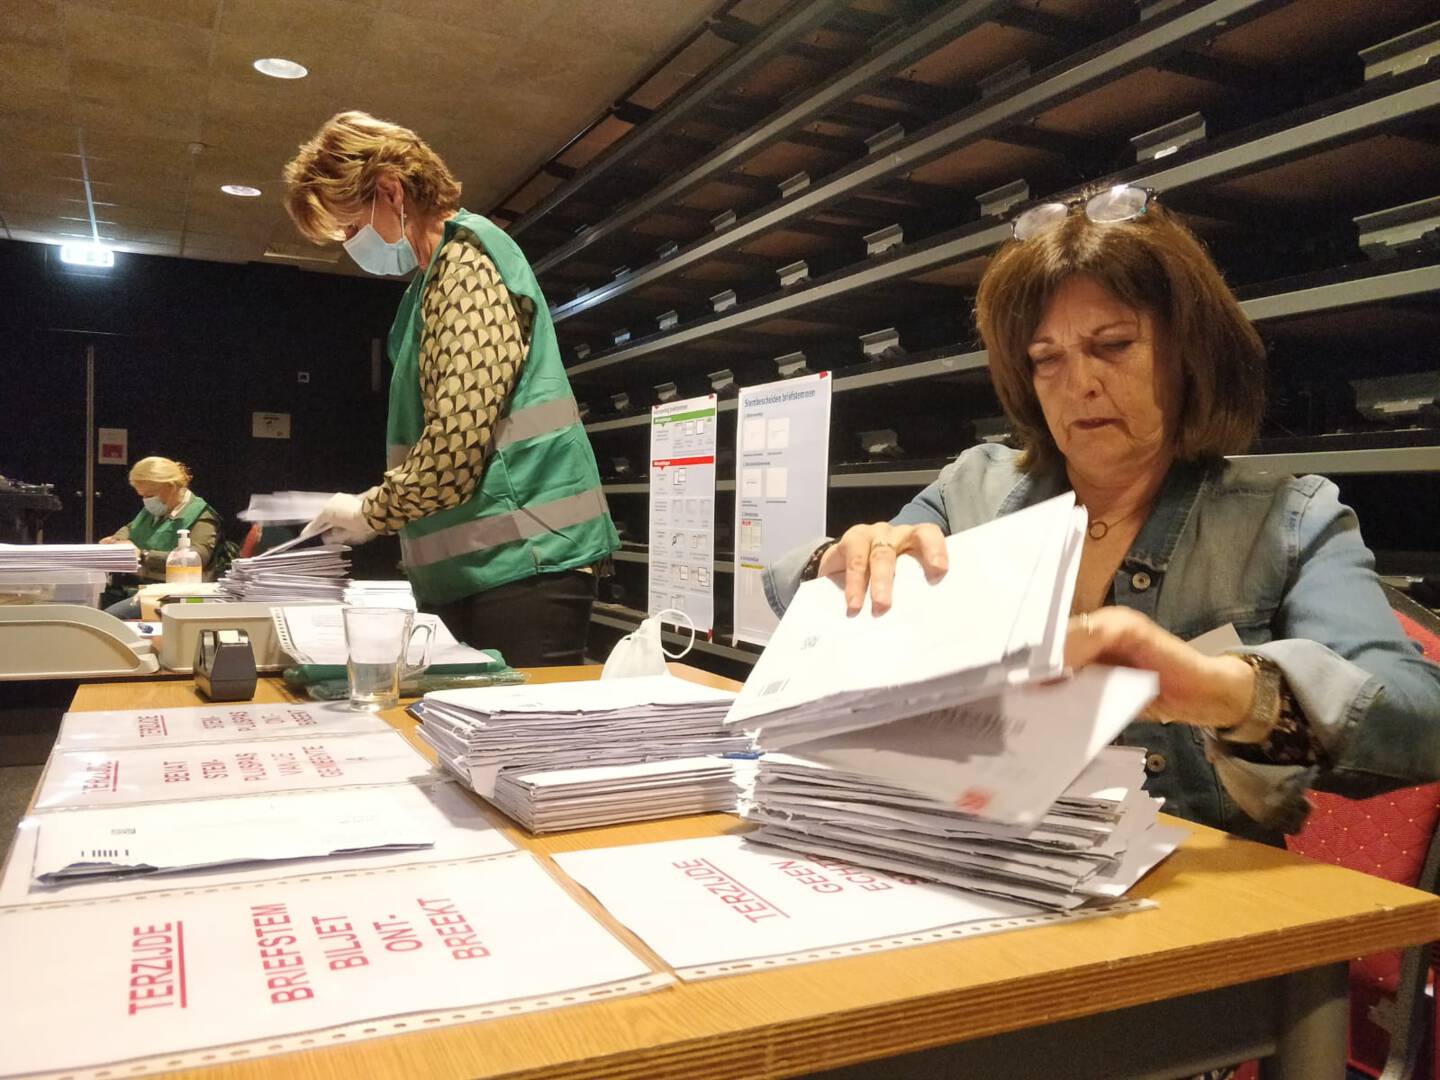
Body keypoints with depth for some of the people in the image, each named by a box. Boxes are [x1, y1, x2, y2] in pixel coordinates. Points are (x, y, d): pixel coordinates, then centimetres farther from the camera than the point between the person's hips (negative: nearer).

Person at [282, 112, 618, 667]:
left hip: (522, 563, -10)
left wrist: (370, 513, -4)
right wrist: (379, 504, 13)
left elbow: (453, 450, -19)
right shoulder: (433, 278, 22)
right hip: (473, 569, 10)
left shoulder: (467, 262, -10)